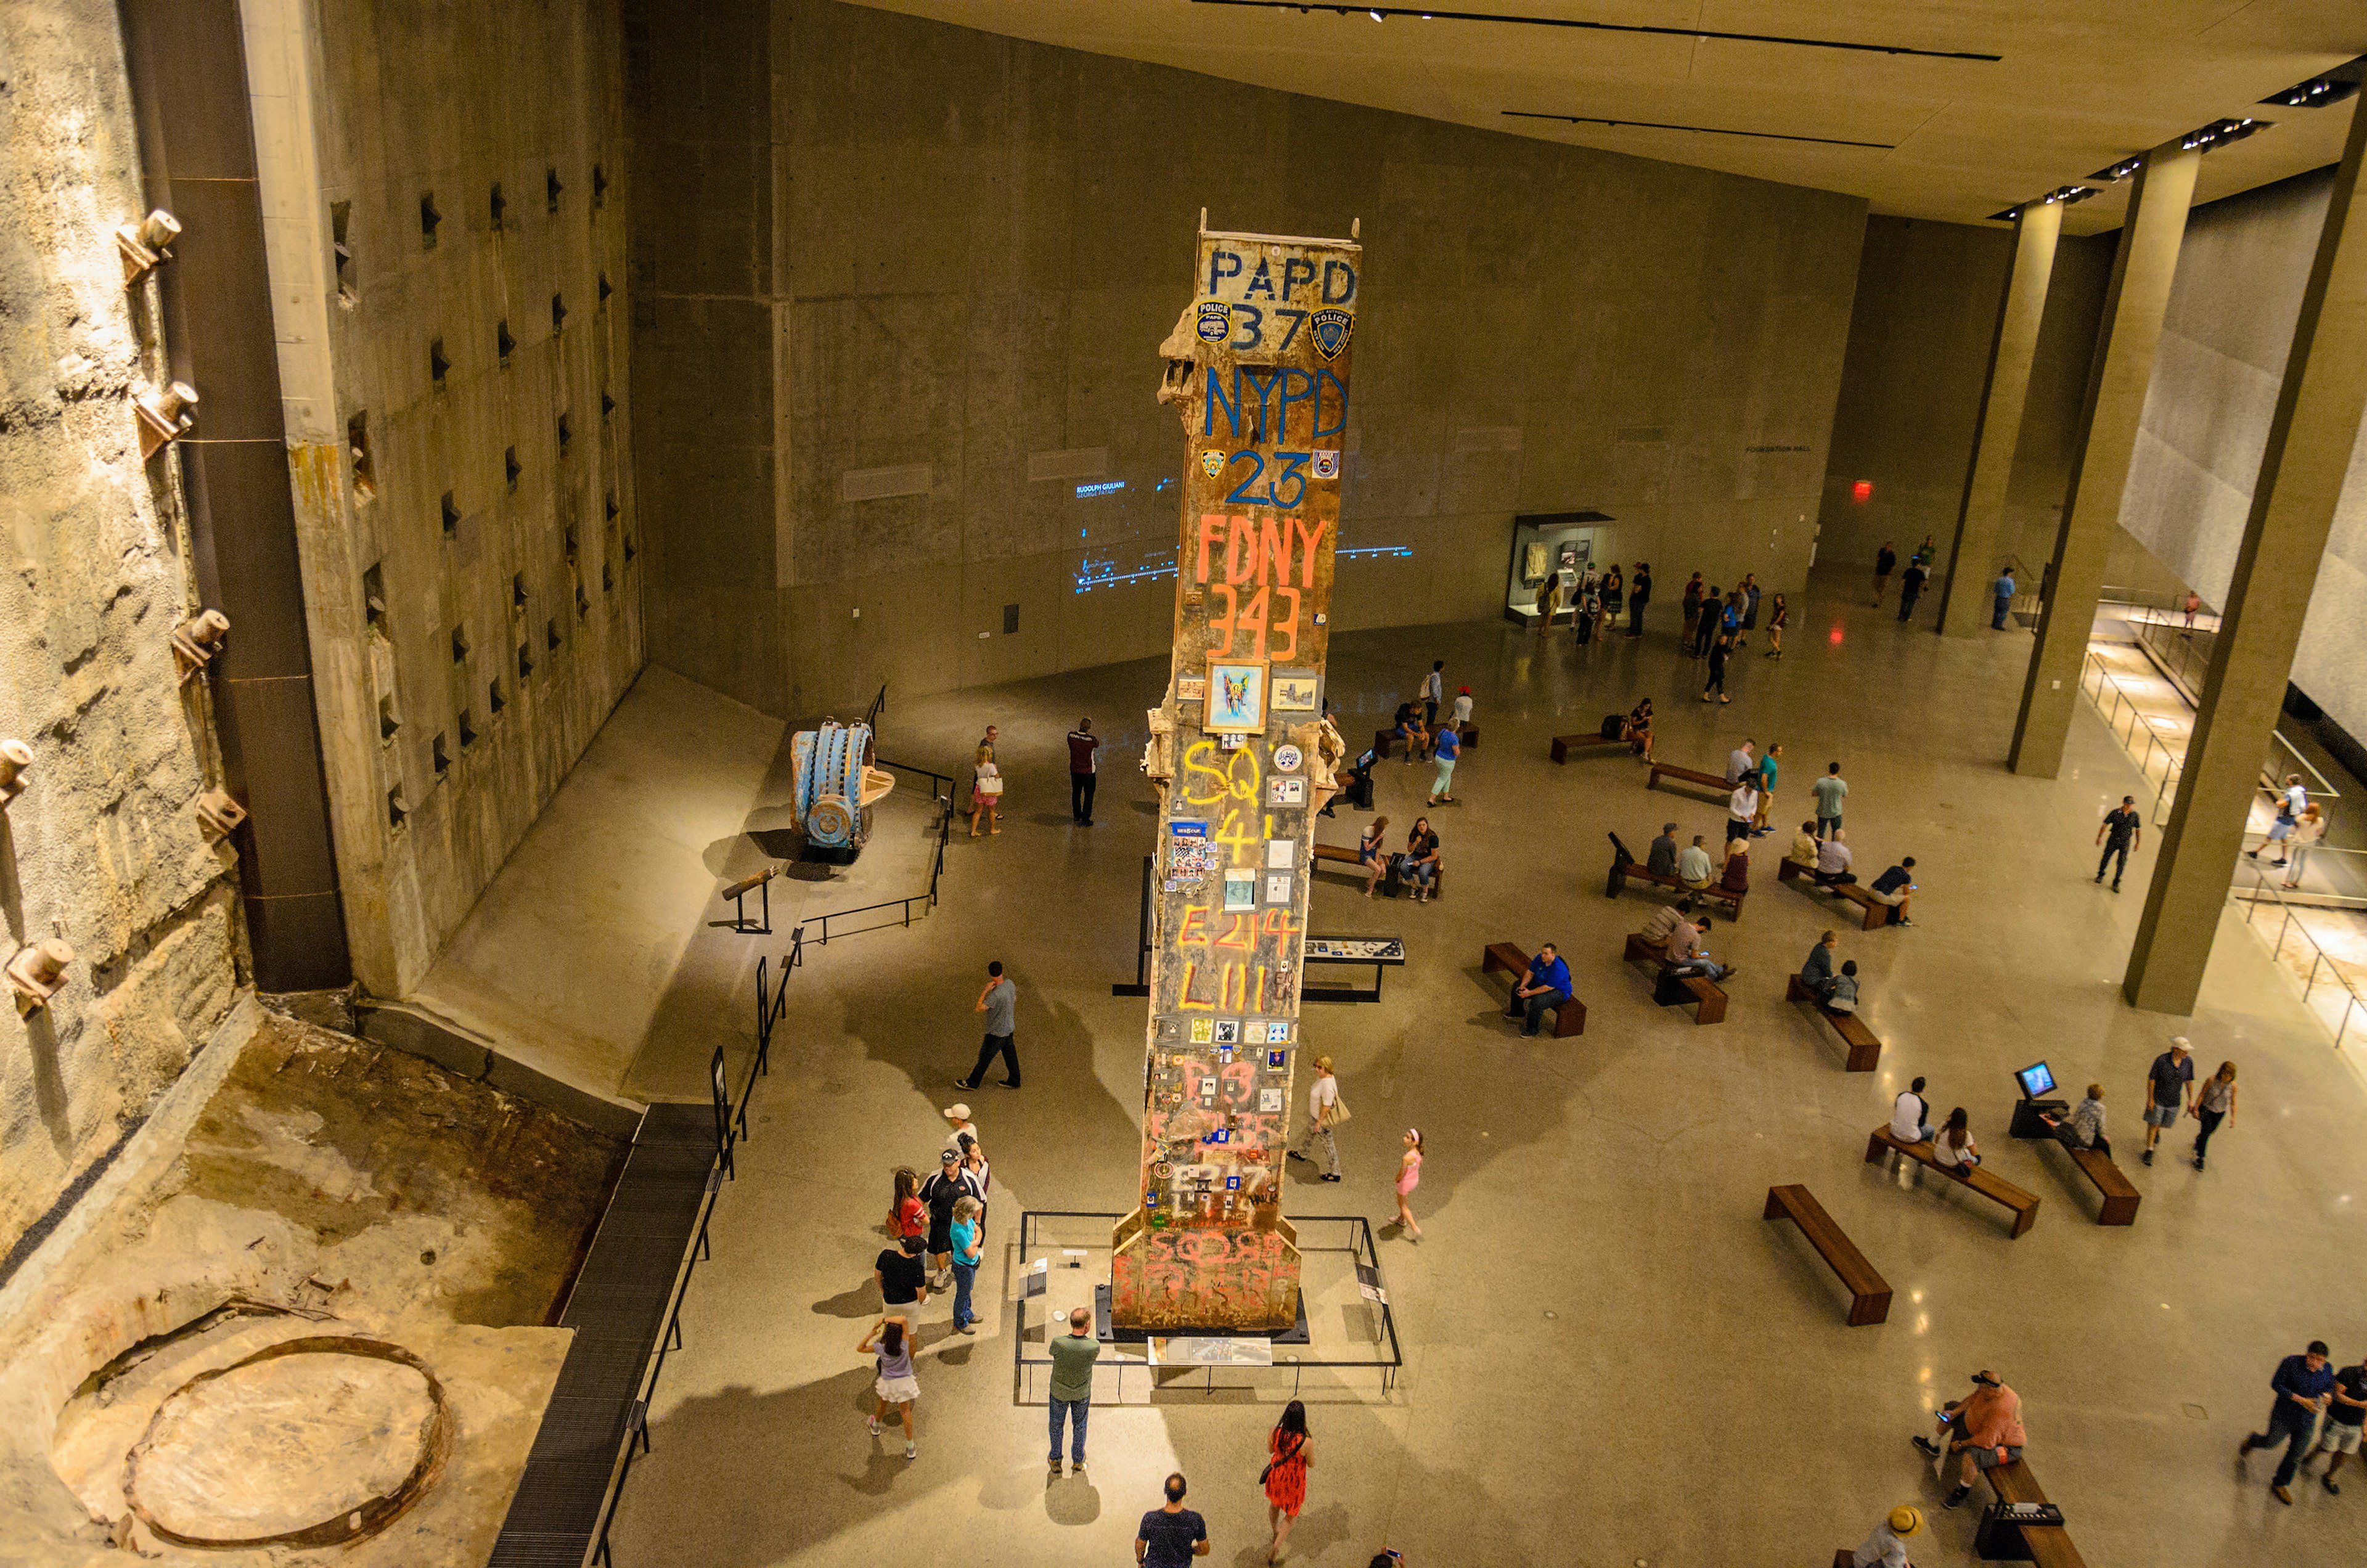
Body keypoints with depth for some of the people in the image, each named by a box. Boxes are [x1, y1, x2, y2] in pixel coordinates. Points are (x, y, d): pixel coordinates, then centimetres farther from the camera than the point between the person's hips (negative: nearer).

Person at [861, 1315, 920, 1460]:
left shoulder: (881, 1348, -24)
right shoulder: (904, 1345, -26)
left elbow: (860, 1349, -9)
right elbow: (904, 1319, -37)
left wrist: (871, 1334, -13)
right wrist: (884, 1320, -34)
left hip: (888, 1382, 0)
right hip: (904, 1381, 0)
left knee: (883, 1403, 29)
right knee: (905, 1411, 15)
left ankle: (876, 1426, 58)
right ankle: (910, 1447, 19)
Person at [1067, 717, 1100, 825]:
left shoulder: (1071, 736, -17)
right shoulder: (1091, 739, -26)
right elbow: (1097, 745, -3)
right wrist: (1089, 733, 8)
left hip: (1075, 770, 4)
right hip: (1088, 771, -4)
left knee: (1076, 793, 22)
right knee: (1089, 795, 11)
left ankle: (1076, 816, 37)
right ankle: (1085, 819, 12)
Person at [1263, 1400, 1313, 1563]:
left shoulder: (1274, 1432, -25)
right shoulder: (1306, 1443, -34)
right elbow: (1311, 1464, -14)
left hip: (1275, 1475, 4)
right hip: (1294, 1482, -4)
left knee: (1275, 1504, 33)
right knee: (1291, 1515, 24)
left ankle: (1276, 1534, 59)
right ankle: (1275, 1548, 19)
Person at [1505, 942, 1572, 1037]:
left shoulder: (1558, 969, -34)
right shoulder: (1540, 958, -12)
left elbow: (1548, 988, -32)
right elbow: (1530, 972, -3)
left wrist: (1530, 993, -30)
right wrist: (1523, 985, -18)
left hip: (1559, 991, -9)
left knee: (1537, 1001, -34)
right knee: (1517, 987, 8)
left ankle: (1532, 1029, -16)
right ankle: (1517, 1012, 31)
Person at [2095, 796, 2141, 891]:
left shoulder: (2135, 815, -7)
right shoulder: (2115, 813, -11)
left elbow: (2138, 830, 6)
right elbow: (2105, 825, -5)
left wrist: (2138, 843, 8)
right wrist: (2099, 837, -5)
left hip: (2125, 842, 0)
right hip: (2113, 839, 0)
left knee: (2122, 863, -5)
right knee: (2106, 858, 10)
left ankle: (2116, 884, 3)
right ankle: (2100, 875, 35)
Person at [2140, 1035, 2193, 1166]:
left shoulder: (2188, 1061, -15)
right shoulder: (2162, 1060, -26)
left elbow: (2189, 1080, -2)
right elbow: (2151, 1078, -17)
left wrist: (2191, 1100, -1)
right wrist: (2150, 1099, -14)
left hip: (2174, 1100, 4)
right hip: (2158, 1098, -4)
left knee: (2165, 1122, 23)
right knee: (2153, 1124, 2)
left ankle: (2157, 1131, 58)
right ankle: (2149, 1151, 16)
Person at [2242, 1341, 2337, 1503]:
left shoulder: (2326, 1370, -10)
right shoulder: (2291, 1363, -23)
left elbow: (2329, 1388, 3)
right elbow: (2276, 1384, -18)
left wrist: (2327, 1396, -20)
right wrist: (2301, 1400, -27)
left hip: (2307, 1421, 3)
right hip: (2284, 1415, -3)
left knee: (2296, 1456, 12)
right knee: (2271, 1443, 14)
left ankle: (2279, 1485, 33)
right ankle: (2251, 1440, 49)